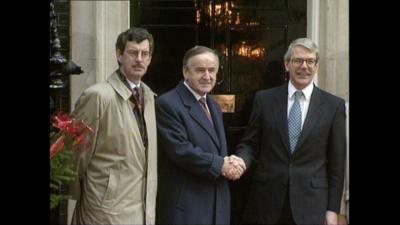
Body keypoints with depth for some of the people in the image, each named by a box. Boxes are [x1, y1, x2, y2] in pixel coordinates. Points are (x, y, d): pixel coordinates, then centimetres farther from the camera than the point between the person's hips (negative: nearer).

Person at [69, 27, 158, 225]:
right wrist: (79, 195, 2)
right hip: (109, 209, -6)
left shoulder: (149, 96, 9)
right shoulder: (98, 95, -13)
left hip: (146, 209, 6)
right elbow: (75, 154, -7)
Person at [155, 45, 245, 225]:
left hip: (218, 204, 8)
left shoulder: (214, 107, 17)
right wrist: (220, 164, -14)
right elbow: (180, 150, -19)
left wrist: (231, 163, -5)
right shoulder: (167, 104, -11)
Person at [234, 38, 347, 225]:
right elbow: (249, 143, 7)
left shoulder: (334, 105, 1)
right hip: (266, 201, 1)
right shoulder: (264, 99, 4)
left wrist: (333, 209, 0)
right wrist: (241, 161, -15)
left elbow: (337, 162, 2)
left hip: (311, 203, -1)